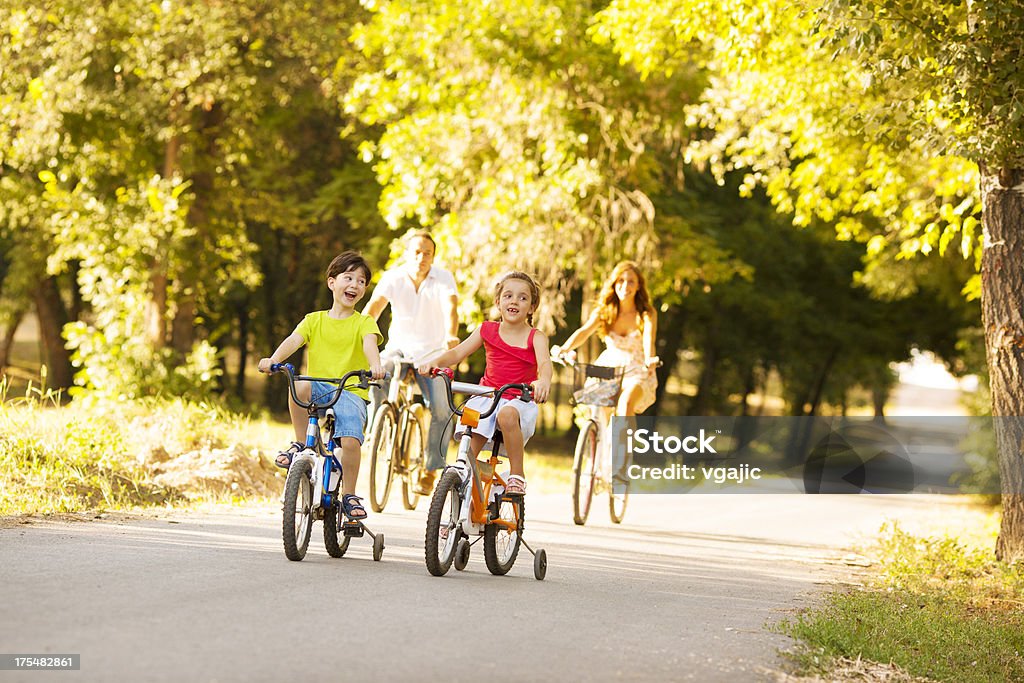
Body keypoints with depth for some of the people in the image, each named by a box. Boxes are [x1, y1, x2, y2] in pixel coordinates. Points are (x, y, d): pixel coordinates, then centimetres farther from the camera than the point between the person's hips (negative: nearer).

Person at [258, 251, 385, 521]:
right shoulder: (315, 320, 12)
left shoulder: (364, 322, 7)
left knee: (350, 440, -25)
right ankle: (301, 443, -15)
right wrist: (273, 360, -26)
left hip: (351, 391, -1)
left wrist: (375, 366, -38)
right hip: (319, 387, 1)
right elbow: (294, 339, -5)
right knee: (299, 386, -35)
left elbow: (369, 343, -15)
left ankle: (349, 495, -3)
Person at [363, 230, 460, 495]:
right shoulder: (393, 277, -6)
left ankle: (430, 471, -2)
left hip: (431, 353, -1)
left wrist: (451, 337, -47)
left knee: (441, 410, -17)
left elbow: (450, 307, -27)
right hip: (399, 347, 1)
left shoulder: (443, 279, -9)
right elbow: (374, 305, -20)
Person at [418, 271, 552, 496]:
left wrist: (543, 381, -45)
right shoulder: (487, 330, 8)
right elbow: (457, 353, 6)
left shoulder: (535, 337, -2)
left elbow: (544, 363, -20)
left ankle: (517, 475, -23)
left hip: (520, 400, -3)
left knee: (507, 415, -38)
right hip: (487, 396, 3)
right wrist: (434, 363, -16)